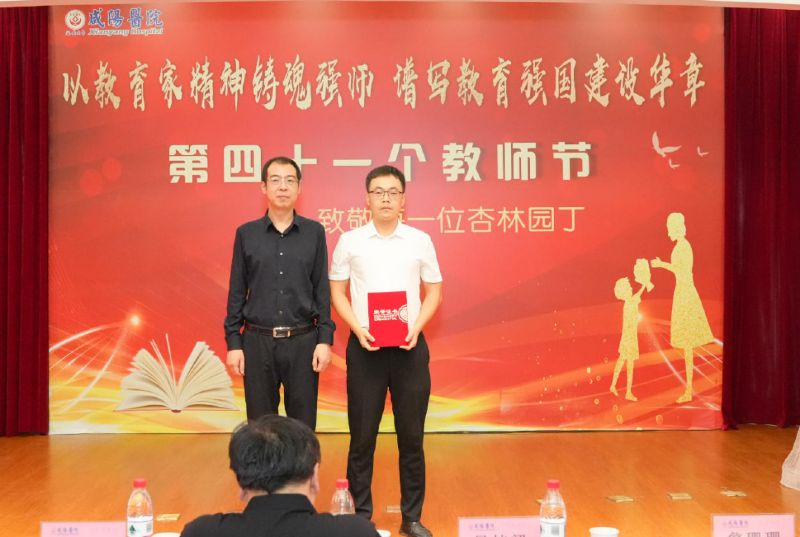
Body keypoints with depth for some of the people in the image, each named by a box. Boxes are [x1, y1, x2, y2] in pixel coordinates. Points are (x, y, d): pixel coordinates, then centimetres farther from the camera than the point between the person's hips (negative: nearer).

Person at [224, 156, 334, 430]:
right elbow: (237, 292, 5)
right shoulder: (246, 233, 3)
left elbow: (322, 289, 2)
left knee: (303, 426, 7)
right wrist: (233, 343, 0)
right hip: (257, 342, 1)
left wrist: (324, 339, -4)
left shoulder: (314, 232, 2)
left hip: (303, 341, 0)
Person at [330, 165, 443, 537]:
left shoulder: (420, 241, 3)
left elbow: (433, 292, 7)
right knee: (362, 436, 6)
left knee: (411, 435, 6)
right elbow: (337, 292, 5)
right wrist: (358, 329, -10)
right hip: (365, 347, -1)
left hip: (410, 347, 1)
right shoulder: (350, 241, 1)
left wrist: (415, 328, -8)